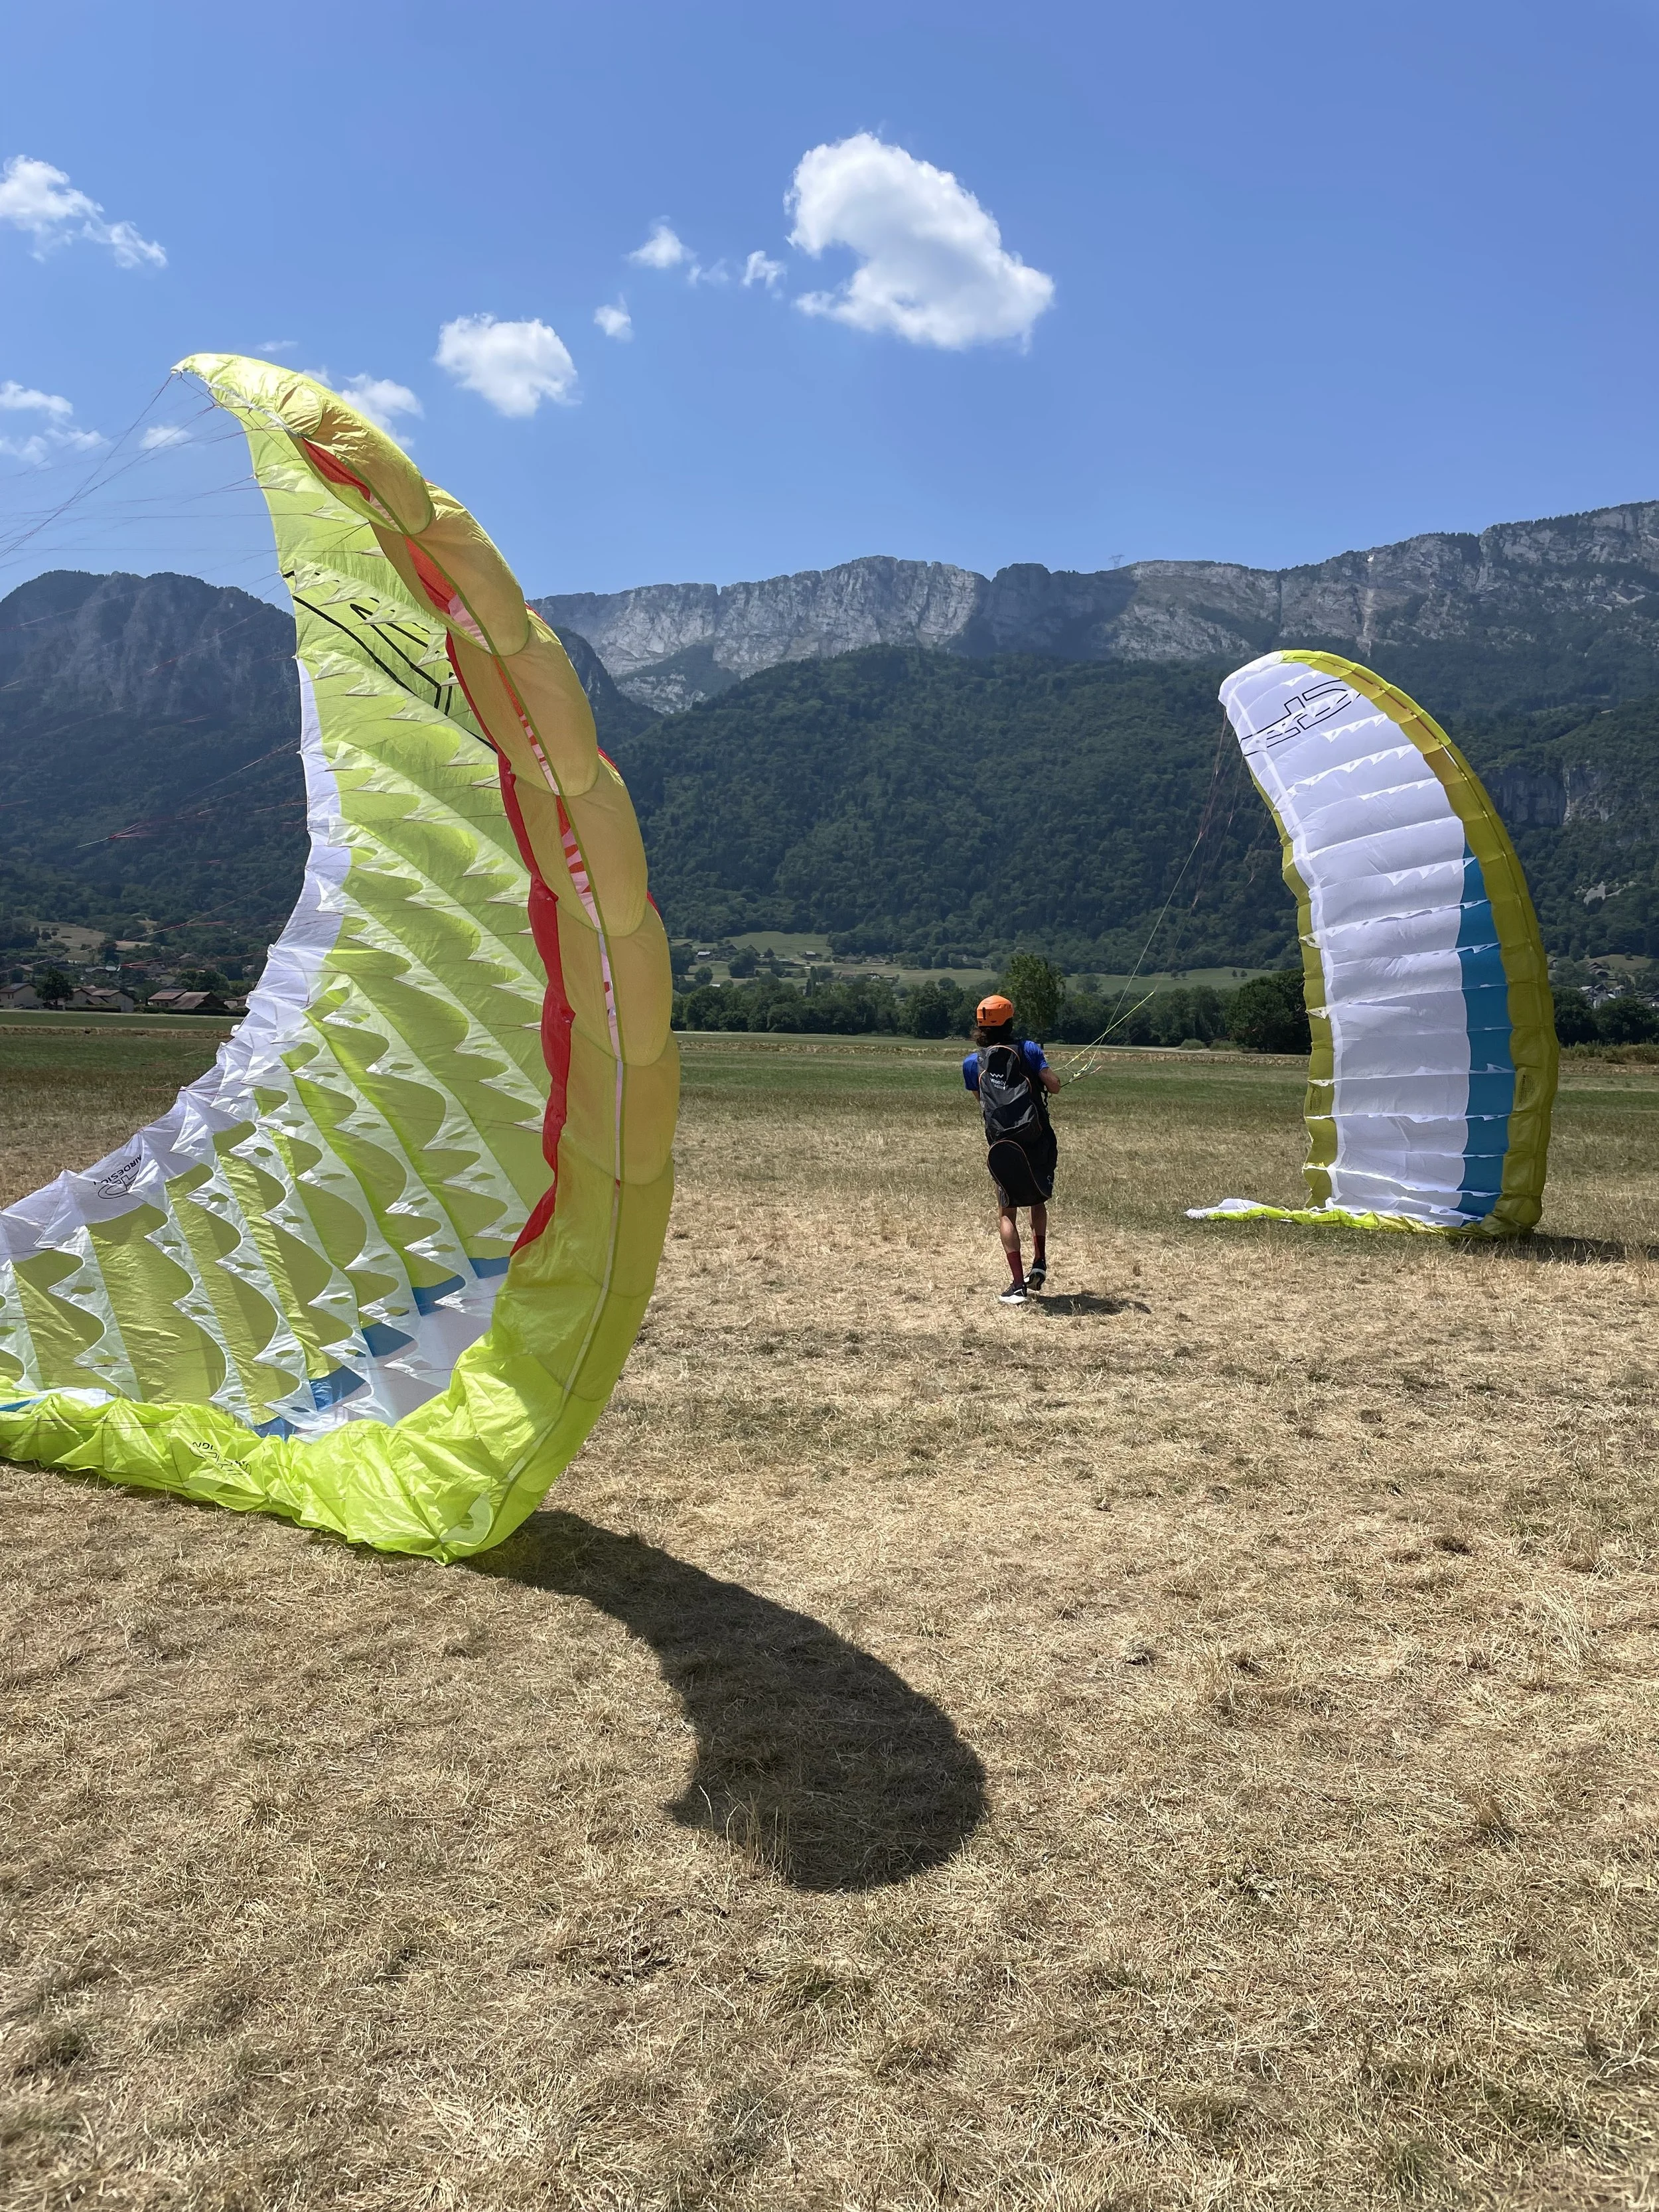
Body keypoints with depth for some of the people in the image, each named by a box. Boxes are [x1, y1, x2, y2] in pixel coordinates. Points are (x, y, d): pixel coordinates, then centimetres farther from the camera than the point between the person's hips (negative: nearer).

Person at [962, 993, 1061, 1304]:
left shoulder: (972, 1063, 5)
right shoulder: (1027, 1049, -1)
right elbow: (1054, 1085, -8)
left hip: (1001, 1147, 0)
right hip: (1039, 1144, 0)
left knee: (1006, 1213, 9)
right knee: (1039, 1201, 25)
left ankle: (1018, 1284, -1)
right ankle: (1039, 1262, 11)